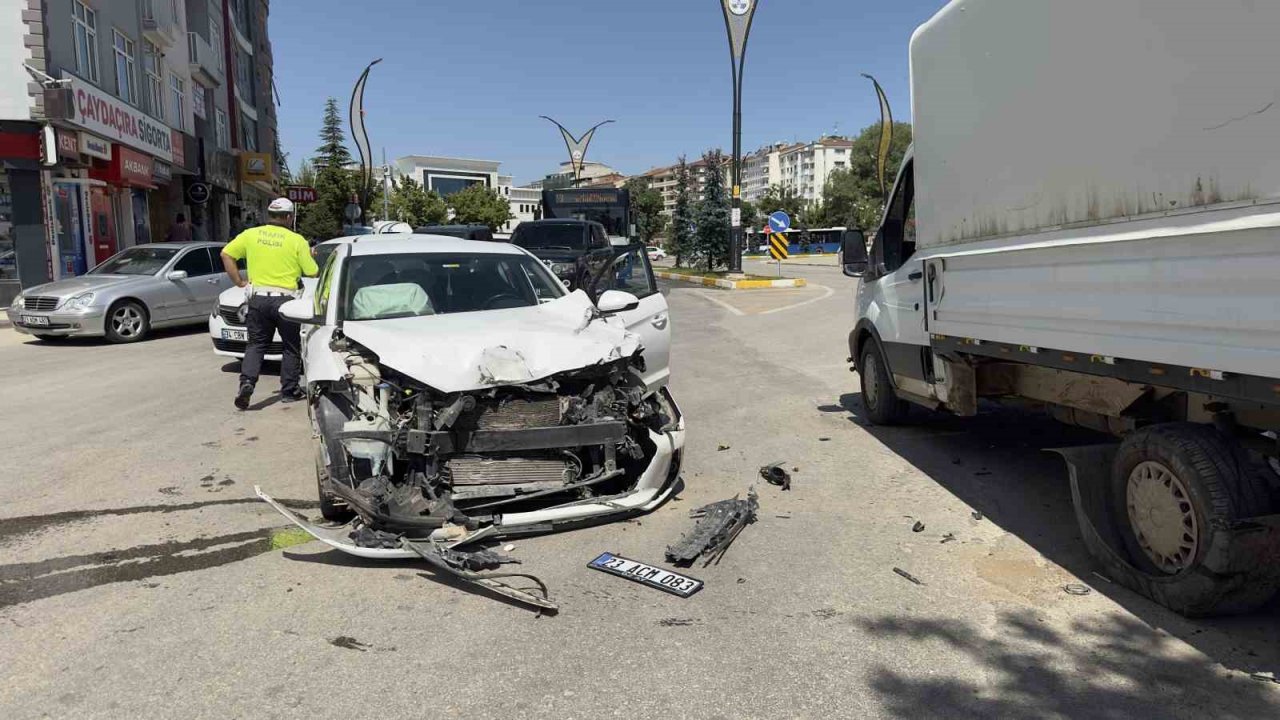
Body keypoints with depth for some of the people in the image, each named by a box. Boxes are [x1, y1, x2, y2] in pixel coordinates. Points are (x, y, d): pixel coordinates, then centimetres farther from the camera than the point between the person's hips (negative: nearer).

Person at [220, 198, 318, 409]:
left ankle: (246, 382, -5)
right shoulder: (296, 240, -4)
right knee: (291, 347, 12)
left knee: (256, 344, 14)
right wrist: (310, 256, 18)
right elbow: (312, 272, -2)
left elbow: (226, 254, 7)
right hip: (284, 299, -3)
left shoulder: (251, 234, 5)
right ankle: (289, 391, 15)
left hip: (258, 298, 3)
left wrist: (239, 281, 11)